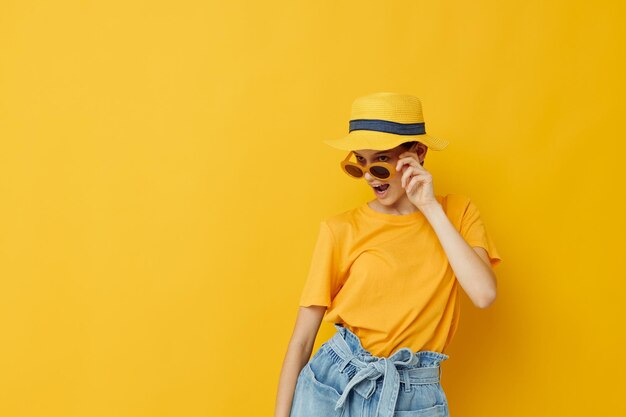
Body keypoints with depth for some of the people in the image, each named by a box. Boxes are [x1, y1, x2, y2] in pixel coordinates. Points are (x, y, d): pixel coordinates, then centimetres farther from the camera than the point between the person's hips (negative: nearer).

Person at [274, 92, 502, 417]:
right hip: (333, 384, -1)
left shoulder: (457, 212, 1)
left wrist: (431, 208, -13)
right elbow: (302, 339, -4)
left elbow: (484, 294, -16)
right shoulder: (341, 230, -5)